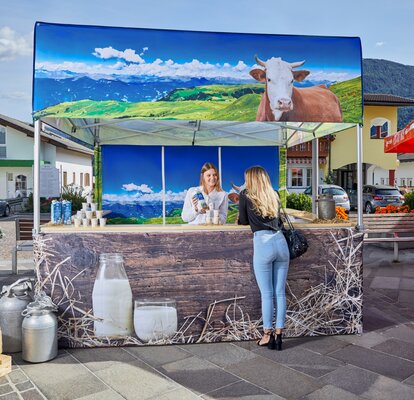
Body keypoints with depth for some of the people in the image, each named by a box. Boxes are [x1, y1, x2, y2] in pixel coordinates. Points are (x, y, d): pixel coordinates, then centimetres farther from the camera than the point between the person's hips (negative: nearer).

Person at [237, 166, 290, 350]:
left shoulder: (245, 195, 5)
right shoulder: (274, 196, 17)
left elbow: (243, 221, 10)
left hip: (263, 243, -4)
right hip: (281, 242, 4)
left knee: (267, 294, 3)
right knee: (280, 293, 7)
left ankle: (267, 335, 12)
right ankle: (278, 335, 14)